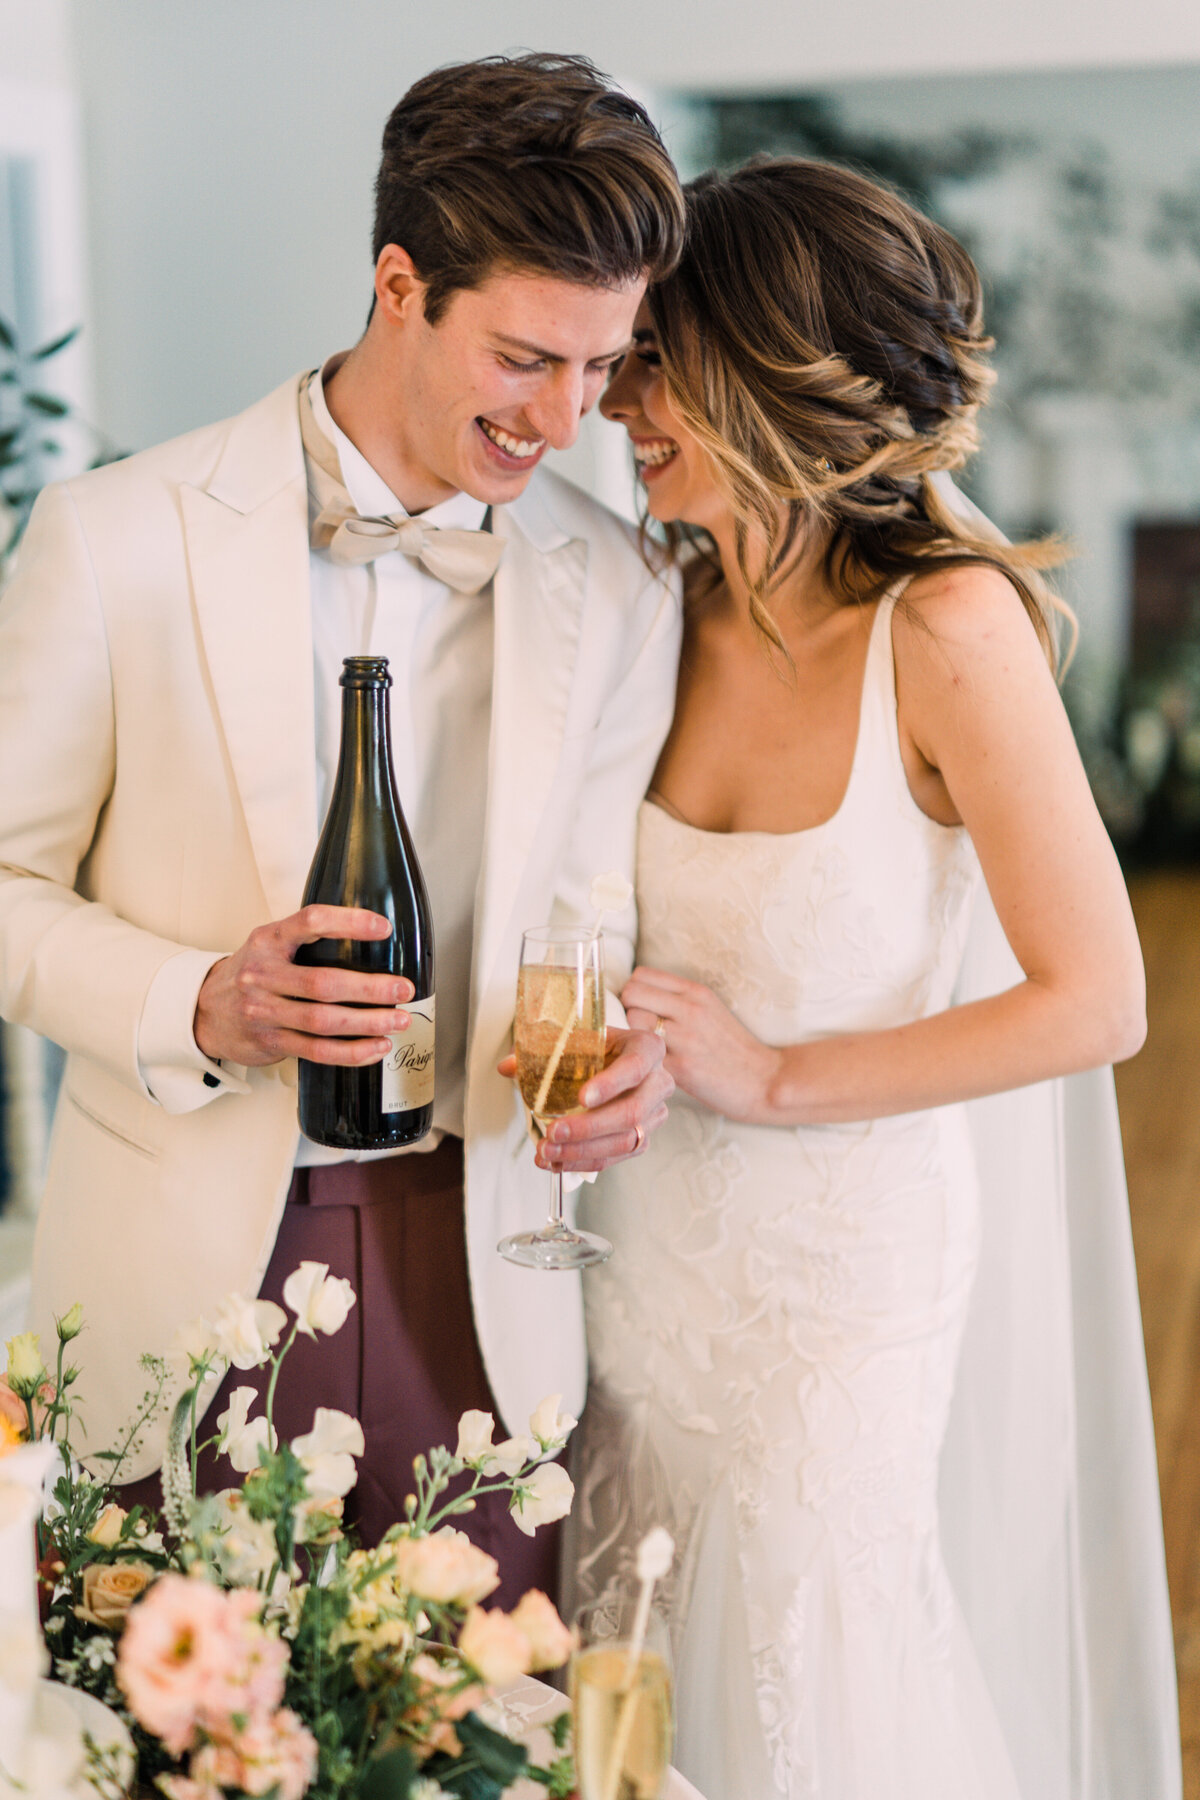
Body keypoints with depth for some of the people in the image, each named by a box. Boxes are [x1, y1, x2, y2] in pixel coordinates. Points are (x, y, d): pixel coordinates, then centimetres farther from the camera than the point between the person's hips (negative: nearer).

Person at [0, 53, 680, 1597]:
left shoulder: (617, 594, 2)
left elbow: (592, 913, 10)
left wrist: (616, 1054, -12)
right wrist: (201, 1004, -17)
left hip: (473, 1277, 2)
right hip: (186, 1264, -2)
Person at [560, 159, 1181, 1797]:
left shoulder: (948, 626, -18)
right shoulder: (679, 614, -1)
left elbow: (1096, 1003, -17)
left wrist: (772, 1080, -16)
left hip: (849, 1276, -5)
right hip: (662, 1253, 5)